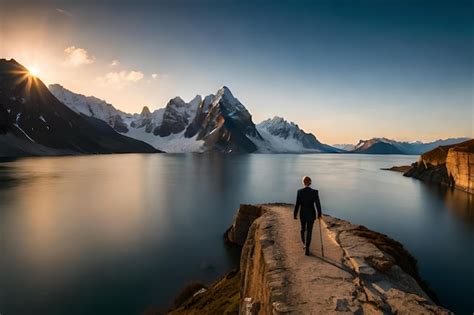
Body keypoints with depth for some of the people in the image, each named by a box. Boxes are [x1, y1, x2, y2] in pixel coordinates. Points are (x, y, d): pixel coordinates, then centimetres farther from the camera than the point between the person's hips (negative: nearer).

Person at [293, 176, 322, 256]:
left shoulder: (299, 191, -12)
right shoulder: (315, 192, -11)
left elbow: (297, 204, -9)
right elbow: (318, 204, -8)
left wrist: (295, 214, 2)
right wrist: (319, 214, 5)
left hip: (303, 214, 0)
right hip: (311, 214, 0)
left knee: (303, 229, 24)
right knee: (309, 231, 7)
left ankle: (304, 244, 33)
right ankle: (307, 249, 4)